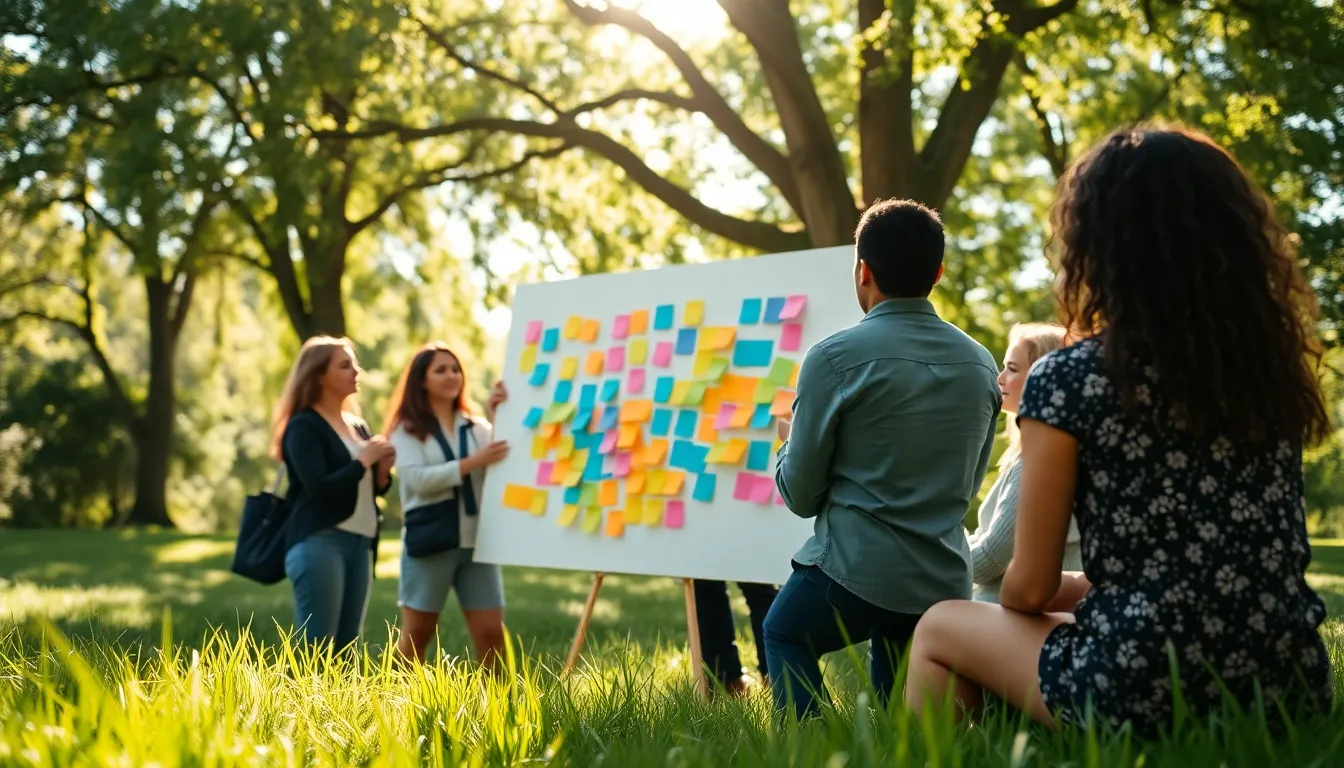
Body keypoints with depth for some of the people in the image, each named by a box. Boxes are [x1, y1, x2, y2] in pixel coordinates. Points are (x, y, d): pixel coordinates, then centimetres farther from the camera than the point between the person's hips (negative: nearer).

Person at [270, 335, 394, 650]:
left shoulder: (357, 425, 17)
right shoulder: (304, 426, -6)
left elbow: (373, 488, 20)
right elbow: (320, 488, -18)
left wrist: (383, 470, 0)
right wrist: (364, 460, -10)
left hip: (360, 543, 8)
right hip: (318, 542, -7)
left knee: (346, 649, 7)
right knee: (316, 650, -8)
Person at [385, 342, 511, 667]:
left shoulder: (477, 428, 14)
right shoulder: (407, 429, 3)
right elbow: (417, 479, -13)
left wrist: (499, 419, -5)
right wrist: (472, 462, -17)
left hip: (476, 542, 3)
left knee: (491, 633, 0)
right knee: (417, 633, 6)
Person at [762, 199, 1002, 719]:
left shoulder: (835, 358, -11)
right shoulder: (982, 365, 5)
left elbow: (800, 495, -3)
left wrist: (788, 442, 17)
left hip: (855, 569, -5)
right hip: (945, 583, 5)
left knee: (783, 633, 23)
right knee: (896, 715, 28)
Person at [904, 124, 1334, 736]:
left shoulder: (1069, 378, -11)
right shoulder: (1273, 366, 5)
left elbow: (1029, 588, -6)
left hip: (1144, 693, -6)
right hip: (1288, 688, 6)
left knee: (941, 628, 19)